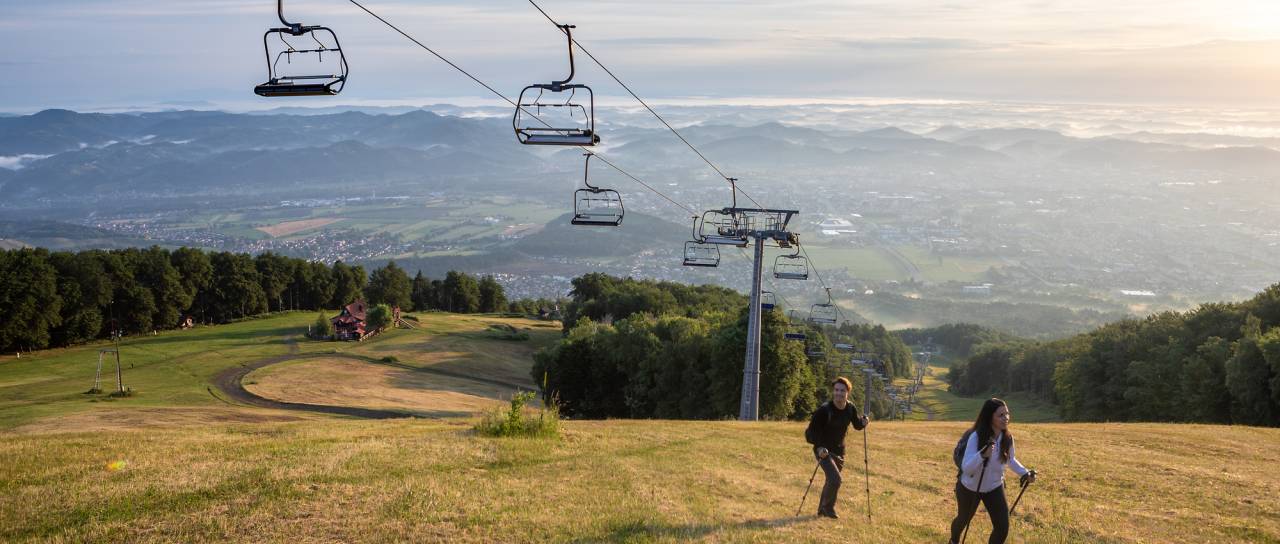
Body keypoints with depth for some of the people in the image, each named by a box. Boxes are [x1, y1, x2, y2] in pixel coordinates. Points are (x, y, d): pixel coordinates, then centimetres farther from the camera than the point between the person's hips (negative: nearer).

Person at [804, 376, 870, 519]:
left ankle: (822, 510, 39)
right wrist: (819, 447, -33)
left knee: (831, 481, 18)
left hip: (839, 451, 6)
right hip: (823, 450, -6)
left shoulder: (850, 409, -5)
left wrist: (863, 422, -12)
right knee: (835, 479, -20)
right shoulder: (824, 410, -22)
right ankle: (828, 507, 6)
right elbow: (810, 432, -19)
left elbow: (857, 425, 12)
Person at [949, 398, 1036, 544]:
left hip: (994, 488, 3)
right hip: (970, 488, -3)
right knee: (963, 520, 20)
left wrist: (1025, 473, -7)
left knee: (1002, 528, -7)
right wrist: (982, 455, -51)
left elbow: (1011, 460, 7)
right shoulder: (976, 437, -30)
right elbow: (966, 468, -36)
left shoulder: (1007, 438, -15)